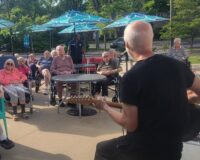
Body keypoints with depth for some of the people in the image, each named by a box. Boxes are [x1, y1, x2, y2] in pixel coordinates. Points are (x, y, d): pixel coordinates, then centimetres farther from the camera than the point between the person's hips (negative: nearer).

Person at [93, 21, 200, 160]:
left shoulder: (131, 77, -22)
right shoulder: (177, 65, -5)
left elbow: (130, 125, -17)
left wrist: (105, 107, -1)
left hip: (146, 149, -6)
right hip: (175, 146, 6)